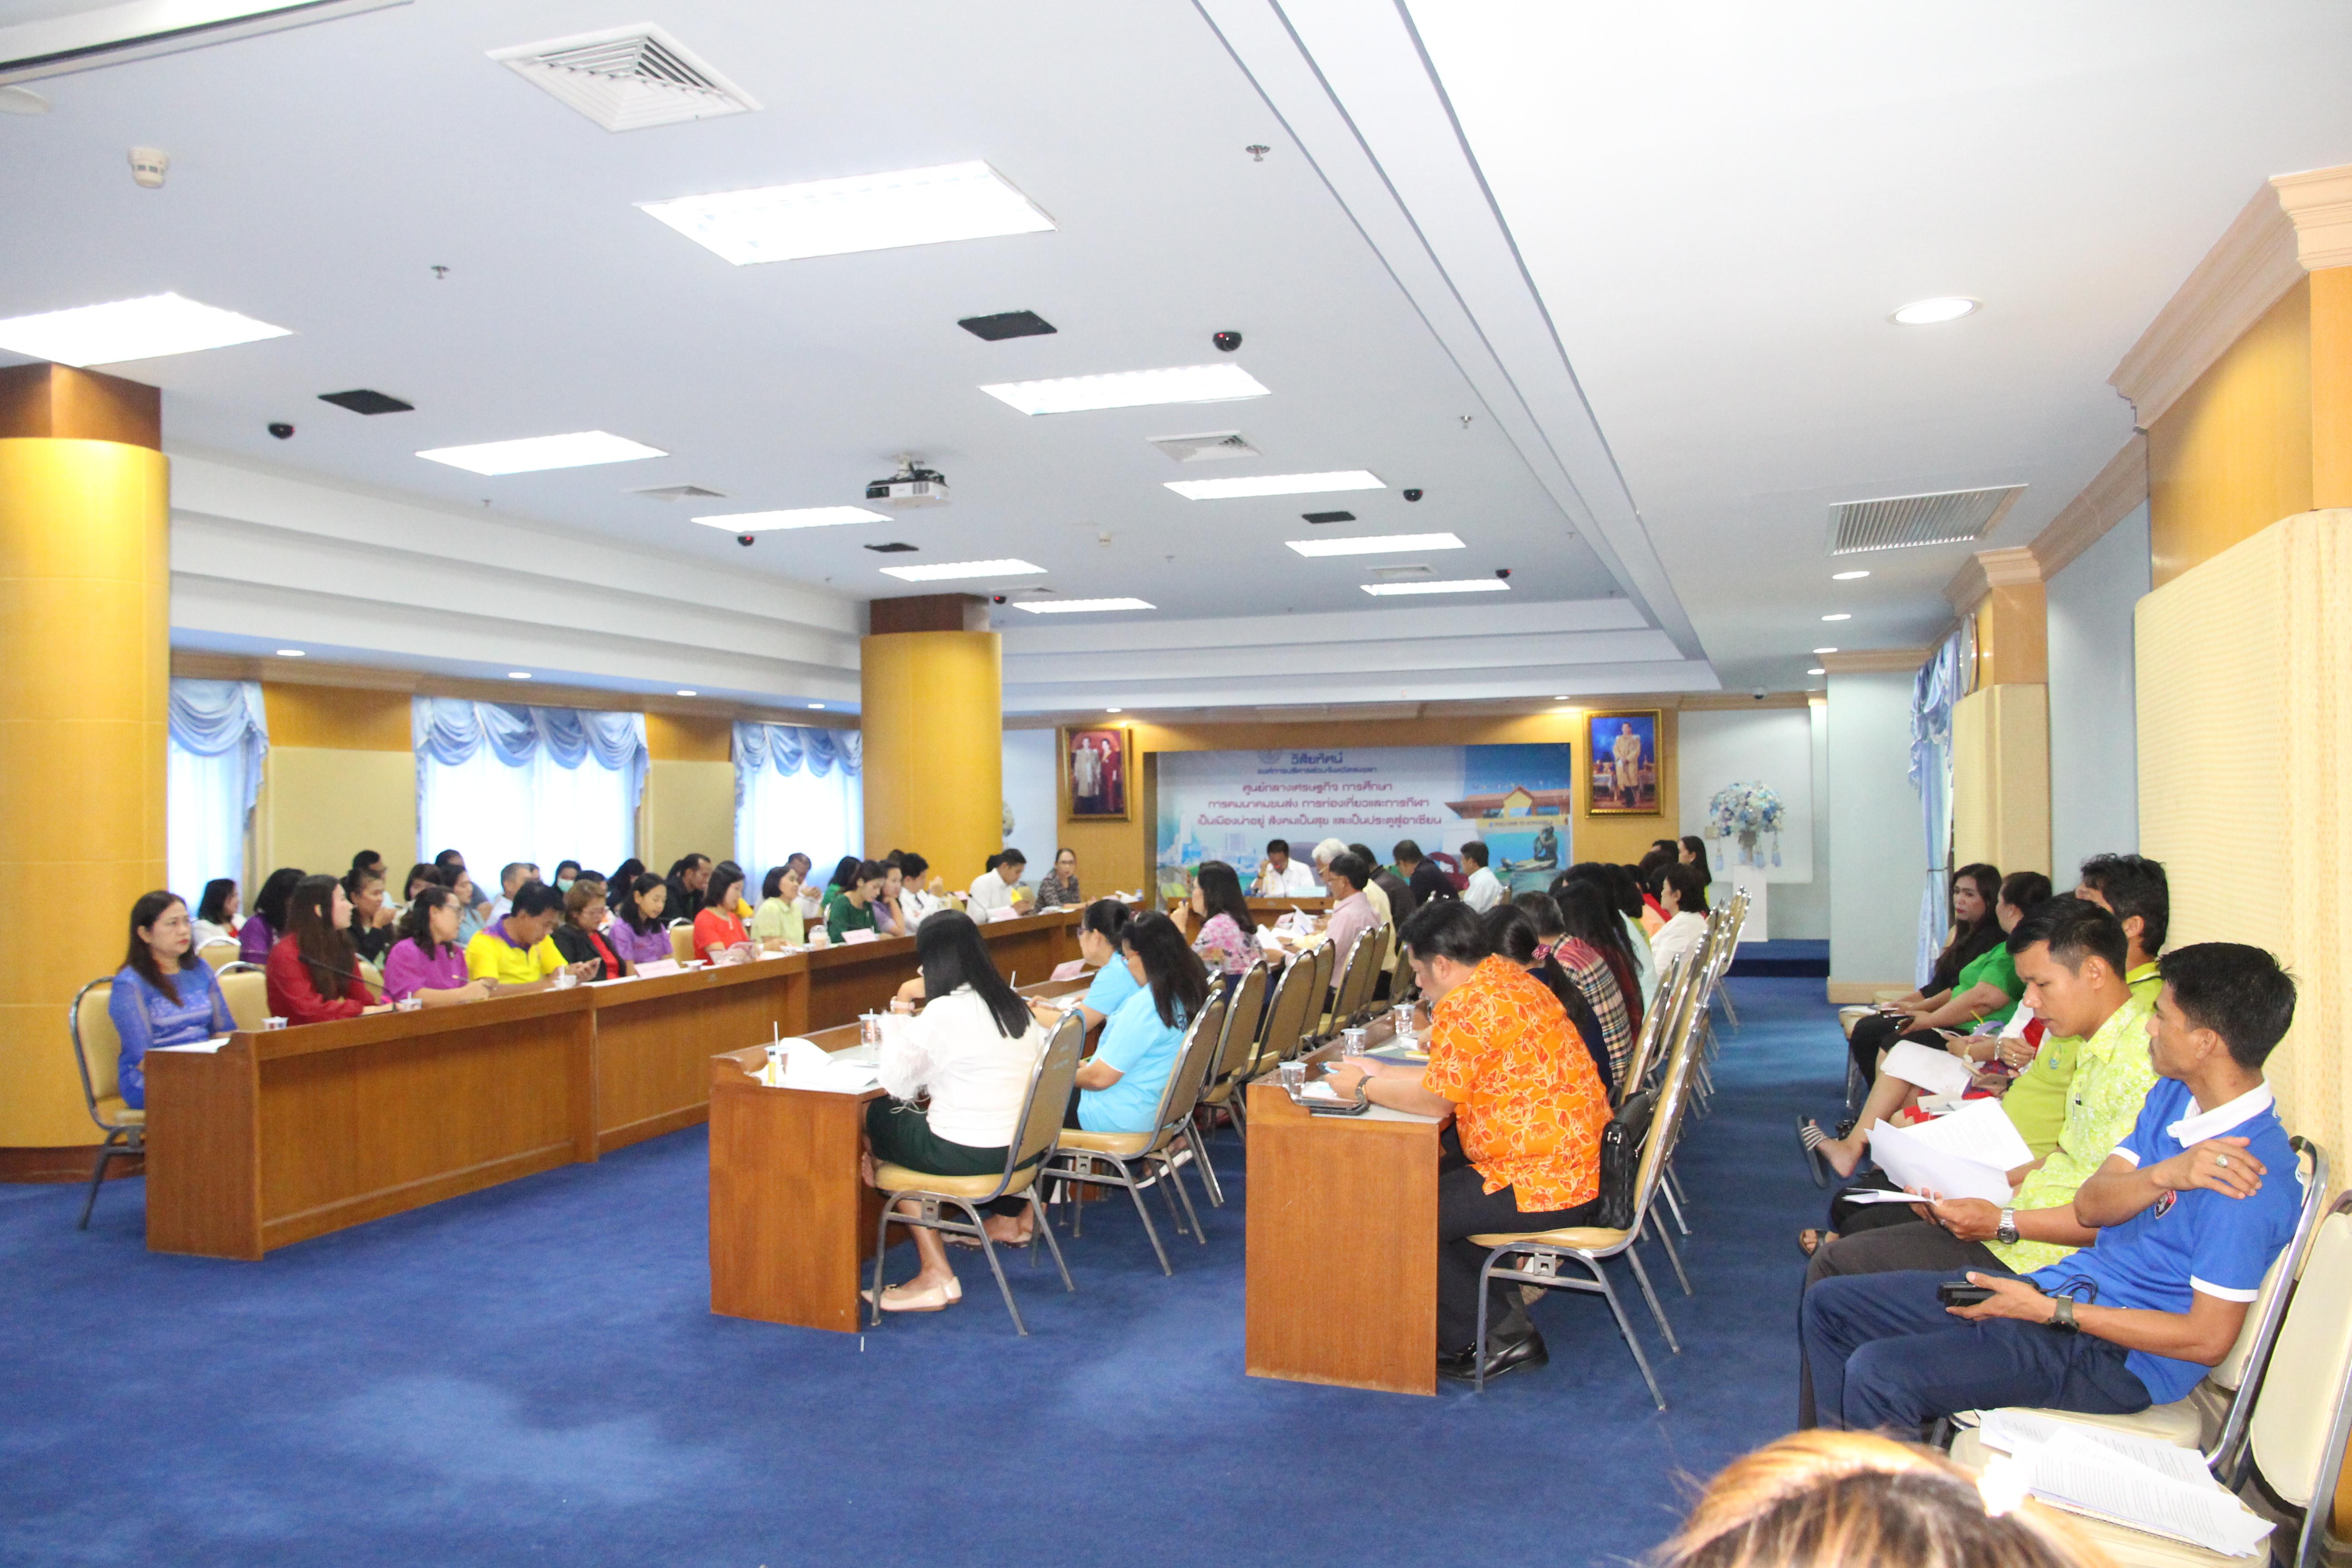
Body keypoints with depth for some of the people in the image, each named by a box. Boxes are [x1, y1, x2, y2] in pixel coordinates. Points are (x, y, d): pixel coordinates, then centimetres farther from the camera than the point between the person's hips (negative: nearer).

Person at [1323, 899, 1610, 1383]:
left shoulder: (1466, 1007, -21)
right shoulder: (1506, 977, 10)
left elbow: (1435, 1100, -15)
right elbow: (1454, 1076, 18)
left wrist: (1365, 1087, -1)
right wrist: (1383, 1073, 18)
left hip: (1546, 1185, -11)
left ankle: (1498, 1335, 8)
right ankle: (1500, 1309, 21)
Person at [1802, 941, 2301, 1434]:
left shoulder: (2247, 1176, -20)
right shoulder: (2174, 1094, 9)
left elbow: (2209, 1338, -20)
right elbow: (2089, 1206, 1)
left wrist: (2050, 1310, -17)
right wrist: (2163, 1175, -21)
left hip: (2121, 1356, -9)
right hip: (2064, 1284, 10)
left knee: (1878, 1374, -28)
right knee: (1829, 1303, 5)